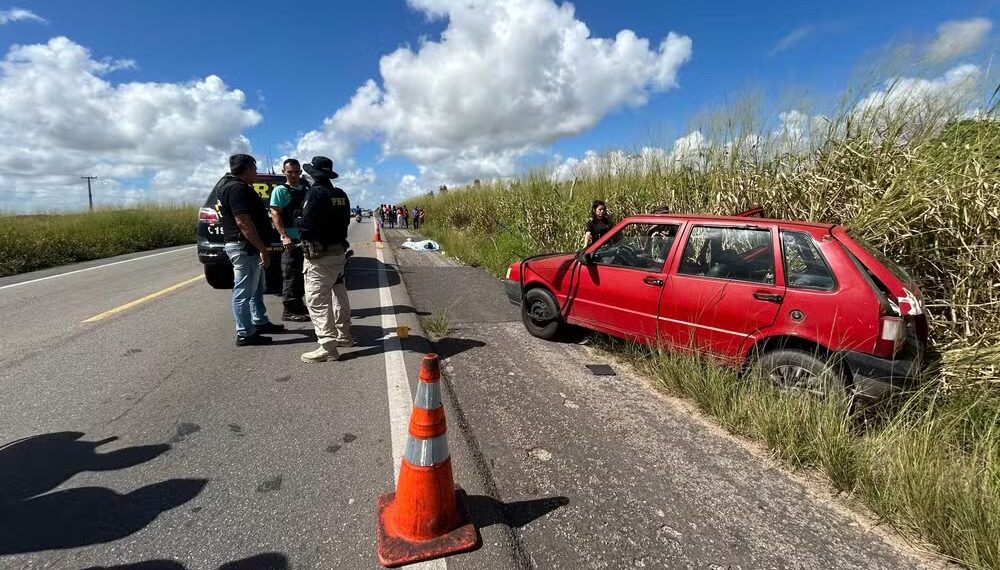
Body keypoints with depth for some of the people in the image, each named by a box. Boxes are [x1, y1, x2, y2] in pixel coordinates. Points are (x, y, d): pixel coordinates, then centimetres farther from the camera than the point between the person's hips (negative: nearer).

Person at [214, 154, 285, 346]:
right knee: (244, 292, -4)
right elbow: (243, 223, -25)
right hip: (244, 247, -11)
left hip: (249, 247, 11)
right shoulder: (237, 188, -17)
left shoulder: (230, 184, 17)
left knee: (257, 289, 20)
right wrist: (263, 249, -23)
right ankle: (245, 334, 4)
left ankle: (260, 322, 31)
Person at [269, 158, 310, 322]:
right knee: (290, 275, -4)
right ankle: (288, 310, 1)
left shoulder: (306, 189, 14)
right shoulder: (280, 190, -3)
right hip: (291, 240, -6)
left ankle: (298, 304, 26)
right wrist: (285, 236, -20)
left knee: (302, 274, 14)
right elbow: (275, 214, -9)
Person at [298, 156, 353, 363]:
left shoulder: (315, 193, -14)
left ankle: (328, 347, -7)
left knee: (317, 300, -5)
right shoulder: (341, 195, 9)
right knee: (338, 294, 19)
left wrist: (300, 229, 2)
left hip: (319, 254, -8)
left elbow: (305, 225, -17)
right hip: (339, 251, 8)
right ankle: (344, 335, 30)